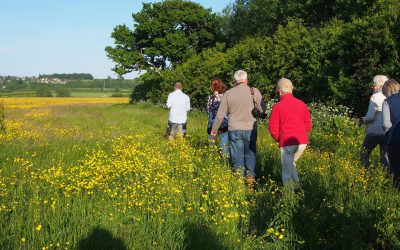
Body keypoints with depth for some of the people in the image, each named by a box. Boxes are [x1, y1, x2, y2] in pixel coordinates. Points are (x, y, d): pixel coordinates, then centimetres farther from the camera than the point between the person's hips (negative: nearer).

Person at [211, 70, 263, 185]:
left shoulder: (228, 93, -1)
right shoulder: (254, 92, -6)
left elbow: (220, 114, 4)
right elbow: (262, 110, -3)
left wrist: (214, 129, 15)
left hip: (234, 129, 1)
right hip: (250, 129, 0)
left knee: (237, 157, 9)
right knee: (250, 154, 15)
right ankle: (250, 175, 1)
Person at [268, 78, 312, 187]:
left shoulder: (278, 106, -8)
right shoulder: (301, 104, 4)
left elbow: (273, 129, -8)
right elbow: (308, 125, 8)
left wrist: (278, 139, 10)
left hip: (287, 143, -5)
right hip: (302, 142, 5)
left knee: (287, 169, 5)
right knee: (291, 163, 26)